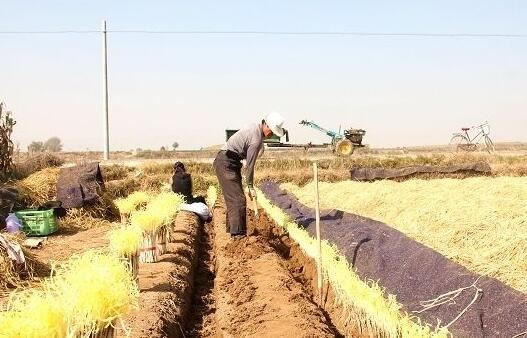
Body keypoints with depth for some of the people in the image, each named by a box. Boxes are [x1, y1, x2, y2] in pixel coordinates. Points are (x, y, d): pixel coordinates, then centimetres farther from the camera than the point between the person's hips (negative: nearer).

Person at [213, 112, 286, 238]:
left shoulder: (255, 127, 7)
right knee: (238, 199, -12)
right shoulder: (256, 139, -22)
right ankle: (238, 234, -13)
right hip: (226, 164, -10)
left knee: (233, 198, 16)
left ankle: (232, 229, 25)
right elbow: (249, 165, -16)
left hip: (231, 163, 10)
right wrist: (251, 187, -7)